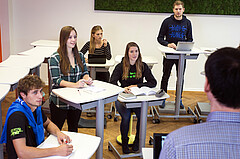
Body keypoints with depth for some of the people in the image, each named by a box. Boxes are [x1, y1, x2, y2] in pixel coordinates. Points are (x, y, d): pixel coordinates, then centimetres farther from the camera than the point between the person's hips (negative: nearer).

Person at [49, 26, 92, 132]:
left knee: (74, 129, 22)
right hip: (59, 101, -5)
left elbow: (85, 72, 9)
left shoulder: (79, 56, 5)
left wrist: (87, 78, -15)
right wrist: (74, 84, -31)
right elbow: (56, 80, -18)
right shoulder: (55, 58, -12)